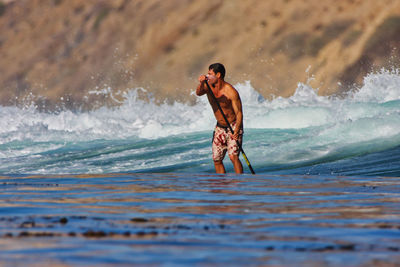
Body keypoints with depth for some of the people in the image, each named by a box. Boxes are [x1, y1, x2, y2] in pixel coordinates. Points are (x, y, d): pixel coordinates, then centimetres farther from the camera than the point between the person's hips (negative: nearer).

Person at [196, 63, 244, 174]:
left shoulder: (231, 92, -20)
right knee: (216, 159, 5)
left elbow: (239, 113, -20)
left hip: (233, 126, -6)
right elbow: (198, 93, -24)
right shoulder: (209, 86, -4)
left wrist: (236, 131, -31)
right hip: (220, 127, 6)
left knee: (233, 156, -20)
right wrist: (201, 84, -46)